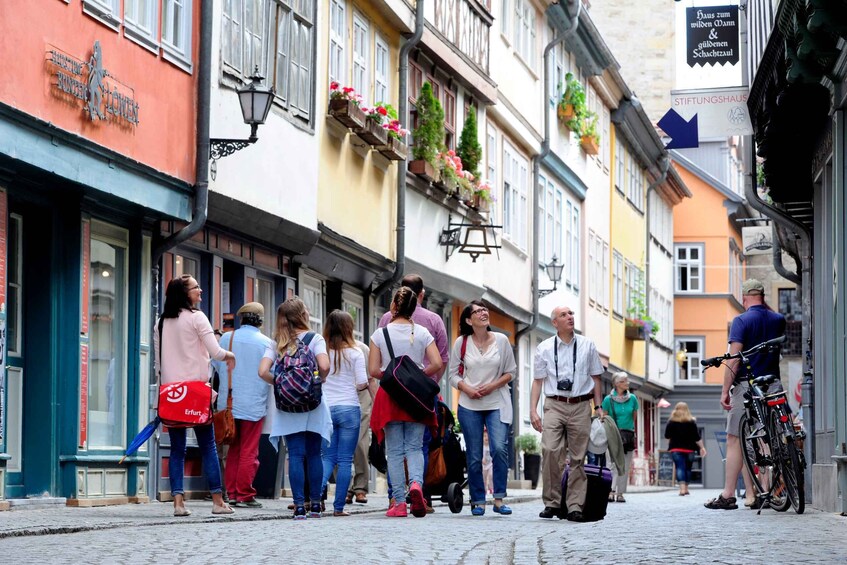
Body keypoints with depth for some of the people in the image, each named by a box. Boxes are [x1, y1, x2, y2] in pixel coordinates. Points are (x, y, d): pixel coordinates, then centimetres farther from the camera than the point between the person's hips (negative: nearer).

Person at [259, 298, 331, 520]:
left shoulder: (277, 343, 3)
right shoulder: (314, 338, -4)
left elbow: (263, 371, -8)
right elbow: (324, 366, -19)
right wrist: (319, 381, 0)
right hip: (312, 404, -1)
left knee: (295, 455, 1)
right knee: (313, 454, 10)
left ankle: (299, 506, -4)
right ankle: (315, 504, 14)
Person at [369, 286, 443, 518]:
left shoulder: (380, 334, -2)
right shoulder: (422, 333, 1)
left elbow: (374, 370, -5)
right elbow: (437, 364, -7)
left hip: (389, 395, -1)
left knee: (394, 451, 4)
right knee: (414, 447, 7)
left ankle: (399, 503, -1)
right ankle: (416, 482, -22)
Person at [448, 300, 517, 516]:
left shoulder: (501, 340, 1)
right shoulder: (461, 343, 1)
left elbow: (511, 372, 7)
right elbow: (453, 374, 6)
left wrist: (493, 386, -9)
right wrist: (467, 389, -11)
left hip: (497, 403, 0)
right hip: (469, 405, 0)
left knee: (500, 448, -17)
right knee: (474, 456, 2)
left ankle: (499, 499, -9)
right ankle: (478, 501, 12)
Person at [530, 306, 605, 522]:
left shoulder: (587, 345, 10)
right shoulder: (544, 348, 7)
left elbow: (595, 378, 15)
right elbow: (538, 380, 9)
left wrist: (599, 407, 9)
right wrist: (533, 410, 2)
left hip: (581, 406, 1)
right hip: (554, 405, -1)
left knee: (578, 457, 1)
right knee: (550, 451, -17)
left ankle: (574, 506, 4)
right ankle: (552, 502, -9)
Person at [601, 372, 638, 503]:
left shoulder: (632, 398, 5)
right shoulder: (608, 399, -3)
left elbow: (633, 417, 14)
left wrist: (631, 431, 12)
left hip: (628, 434, 3)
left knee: (625, 466, 4)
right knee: (614, 463, -13)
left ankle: (620, 493, 9)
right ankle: (611, 491, -18)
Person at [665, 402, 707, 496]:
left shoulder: (671, 422, 0)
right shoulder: (691, 422, 0)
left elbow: (667, 437, 8)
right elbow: (697, 437, -2)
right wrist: (702, 447, 7)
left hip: (675, 449, -1)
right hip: (689, 449, 1)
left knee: (680, 467, -7)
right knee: (687, 468, 14)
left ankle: (682, 488, -24)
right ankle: (686, 489, 22)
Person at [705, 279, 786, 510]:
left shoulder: (742, 320, -6)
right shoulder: (779, 320, 9)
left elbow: (734, 359, -13)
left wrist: (725, 391, -12)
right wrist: (765, 306, 24)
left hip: (746, 386, -5)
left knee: (735, 440, -2)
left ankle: (728, 496, -4)